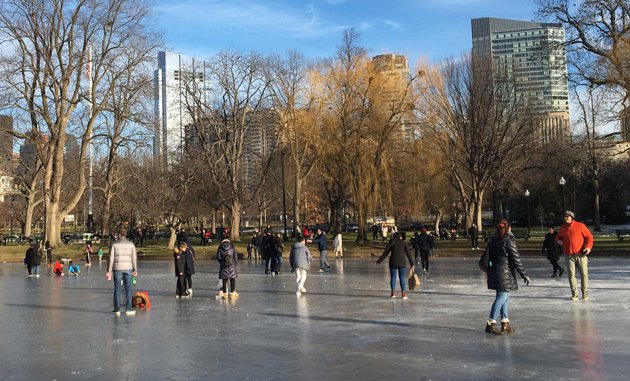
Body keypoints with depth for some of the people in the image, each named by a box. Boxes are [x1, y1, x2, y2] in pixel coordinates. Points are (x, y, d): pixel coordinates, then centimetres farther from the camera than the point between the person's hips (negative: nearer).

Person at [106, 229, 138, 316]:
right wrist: (135, 270, 5)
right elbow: (134, 258, 0)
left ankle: (117, 310, 8)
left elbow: (111, 258, -6)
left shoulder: (114, 244, -3)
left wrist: (109, 271, -4)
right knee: (128, 289, 4)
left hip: (117, 269, 0)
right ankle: (128, 309, 2)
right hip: (128, 268, 0)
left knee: (117, 289, 6)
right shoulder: (131, 244, 1)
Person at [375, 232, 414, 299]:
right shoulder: (404, 243, 8)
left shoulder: (391, 243, 8)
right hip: (402, 262, 0)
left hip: (393, 262, 0)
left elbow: (385, 253, 7)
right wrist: (412, 264, 5)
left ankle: (393, 293, 3)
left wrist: (378, 261, 14)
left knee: (393, 277, 8)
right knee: (402, 278, 4)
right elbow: (409, 254, 3)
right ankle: (404, 293, -1)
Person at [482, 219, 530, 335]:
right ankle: (491, 324, -5)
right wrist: (524, 275, -6)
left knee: (505, 297, 16)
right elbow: (516, 259, -11)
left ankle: (505, 323, 18)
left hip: (494, 272, 8)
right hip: (505, 272, -8)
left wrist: (489, 269, 22)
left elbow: (487, 255, 13)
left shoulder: (493, 240, 9)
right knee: (502, 297, -4)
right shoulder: (509, 241, -12)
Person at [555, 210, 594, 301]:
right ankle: (574, 294, 7)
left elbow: (589, 236, -3)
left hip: (581, 254, -2)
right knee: (571, 274, -2)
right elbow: (558, 237, 21)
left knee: (584, 274, 4)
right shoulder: (563, 227, 7)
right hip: (569, 255, 2)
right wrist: (558, 241, -2)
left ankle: (585, 293, 19)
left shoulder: (580, 226, -4)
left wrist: (588, 247, -16)